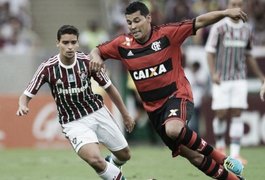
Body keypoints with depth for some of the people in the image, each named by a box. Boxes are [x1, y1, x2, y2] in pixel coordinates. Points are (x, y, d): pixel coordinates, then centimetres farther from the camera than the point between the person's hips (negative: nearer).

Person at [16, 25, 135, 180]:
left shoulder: (87, 61, -12)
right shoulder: (47, 68, -17)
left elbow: (109, 87, 2)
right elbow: (27, 95, -10)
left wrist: (126, 115, 8)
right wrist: (23, 106, -35)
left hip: (98, 113, 3)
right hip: (73, 123, -3)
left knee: (124, 155, 13)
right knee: (94, 159, -28)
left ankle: (110, 166, 50)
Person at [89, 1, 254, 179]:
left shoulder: (166, 33, -12)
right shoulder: (123, 44, -1)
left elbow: (199, 22, -15)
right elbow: (97, 51, 12)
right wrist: (96, 58, -12)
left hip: (177, 96, -5)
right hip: (154, 107, 5)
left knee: (173, 129, -38)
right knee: (194, 157, 4)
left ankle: (221, 159, -16)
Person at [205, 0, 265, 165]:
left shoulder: (247, 30, 8)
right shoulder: (219, 27, -5)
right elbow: (210, 52, -5)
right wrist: (213, 73, -20)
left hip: (240, 79, 3)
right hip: (222, 79, -3)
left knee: (237, 115, -6)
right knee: (222, 114, -3)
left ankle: (235, 153, -7)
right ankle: (220, 144, 24)